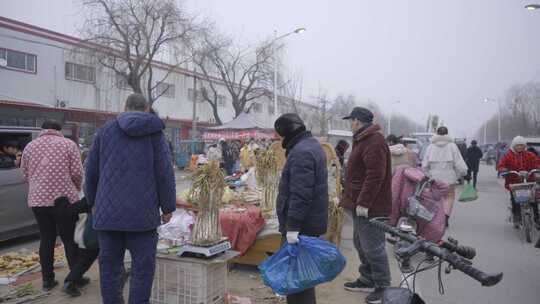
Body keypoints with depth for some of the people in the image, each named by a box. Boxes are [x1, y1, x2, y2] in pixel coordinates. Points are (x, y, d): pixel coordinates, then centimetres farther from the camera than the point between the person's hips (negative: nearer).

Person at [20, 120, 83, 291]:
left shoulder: (29, 146, 10)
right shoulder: (68, 144, -1)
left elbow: (25, 174, 14)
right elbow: (77, 172, -6)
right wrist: (76, 189, 12)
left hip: (37, 200, 4)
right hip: (64, 198, -3)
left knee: (46, 239, 13)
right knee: (70, 239, 6)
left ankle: (47, 280, 18)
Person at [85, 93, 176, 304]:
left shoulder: (106, 130, 10)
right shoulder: (154, 132, 1)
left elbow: (91, 170, 12)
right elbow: (165, 173, -4)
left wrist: (92, 201, 24)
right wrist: (168, 207, 3)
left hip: (108, 211, 3)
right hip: (142, 213, -3)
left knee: (109, 264, 13)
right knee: (143, 267, 5)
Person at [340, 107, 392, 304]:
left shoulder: (374, 142, -17)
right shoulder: (363, 140, 17)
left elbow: (375, 175, -25)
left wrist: (364, 203, -25)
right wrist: (350, 198, 20)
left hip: (370, 207, -11)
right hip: (360, 204, 11)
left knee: (373, 247, -3)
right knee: (361, 243, 19)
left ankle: (383, 286, 11)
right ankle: (367, 280, 32)